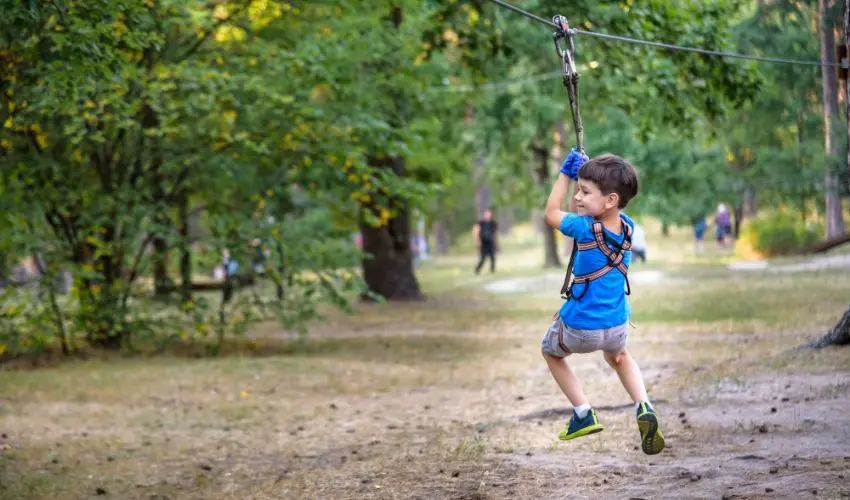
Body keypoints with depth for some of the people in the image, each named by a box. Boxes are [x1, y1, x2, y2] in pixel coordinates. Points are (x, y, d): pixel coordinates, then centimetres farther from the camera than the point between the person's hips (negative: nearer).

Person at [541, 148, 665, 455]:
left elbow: (552, 214, -3)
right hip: (616, 326, 5)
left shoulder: (586, 229, -24)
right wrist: (580, 176, 1)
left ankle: (583, 415, 17)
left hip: (579, 328, -5)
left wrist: (565, 173, 1)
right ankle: (644, 409, 9)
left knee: (550, 351, 28)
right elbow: (577, 213, 10)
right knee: (618, 357, 36)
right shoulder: (627, 227, -7)